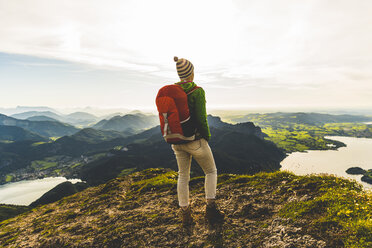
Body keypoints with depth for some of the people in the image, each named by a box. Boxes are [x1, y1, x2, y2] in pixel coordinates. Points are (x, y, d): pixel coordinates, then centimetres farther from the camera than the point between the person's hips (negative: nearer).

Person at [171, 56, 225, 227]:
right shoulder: (197, 91, -16)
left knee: (183, 176, 17)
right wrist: (207, 136, -2)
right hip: (195, 140, -5)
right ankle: (210, 209, 16)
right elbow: (201, 118, -18)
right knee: (211, 171, 17)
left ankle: (185, 215, 24)